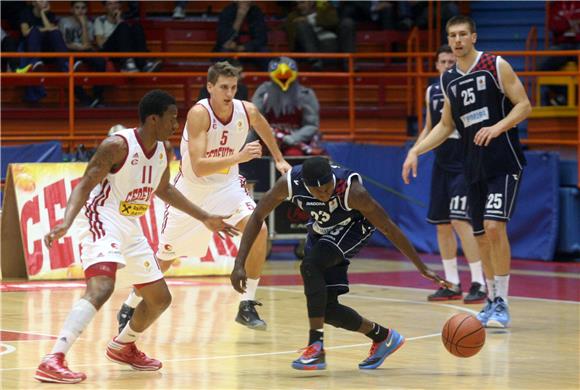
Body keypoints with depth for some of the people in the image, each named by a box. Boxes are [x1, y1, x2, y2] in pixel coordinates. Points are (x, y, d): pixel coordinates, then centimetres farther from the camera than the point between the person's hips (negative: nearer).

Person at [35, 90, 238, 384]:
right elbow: (84, 185, -20)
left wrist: (205, 219, 27)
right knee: (101, 288, -31)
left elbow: (164, 190, 24)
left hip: (132, 228, 9)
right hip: (103, 224, -9)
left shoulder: (162, 151, 6)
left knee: (160, 299, 16)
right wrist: (66, 223, -36)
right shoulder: (118, 146, -18)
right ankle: (53, 361, -36)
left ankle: (122, 347, 41)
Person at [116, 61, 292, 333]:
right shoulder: (199, 114, -28)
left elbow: (262, 126, 14)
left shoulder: (247, 111, -13)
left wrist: (278, 159, 22)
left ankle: (247, 306, -11)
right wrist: (238, 157, -45)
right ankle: (129, 308, 30)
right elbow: (198, 167, -36)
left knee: (259, 231, -22)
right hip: (192, 189, -3)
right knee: (165, 258, 7)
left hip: (226, 185, 3)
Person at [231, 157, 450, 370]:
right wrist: (239, 264, -22)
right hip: (321, 231, 5)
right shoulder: (290, 183, -28)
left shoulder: (351, 190, -36)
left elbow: (388, 227, -26)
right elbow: (257, 217, -15)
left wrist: (422, 269, -22)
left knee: (310, 266, -32)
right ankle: (382, 337, 22)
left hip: (353, 228, -5)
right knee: (326, 308, -2)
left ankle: (316, 348, -27)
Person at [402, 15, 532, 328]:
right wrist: (416, 151, 12)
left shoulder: (496, 66, -5)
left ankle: (502, 303, -13)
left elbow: (524, 106, -6)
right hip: (474, 166, 6)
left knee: (494, 226, -18)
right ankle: (492, 301, 19)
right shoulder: (448, 80, 12)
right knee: (481, 235, 6)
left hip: (504, 161, -6)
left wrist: (498, 127, -21)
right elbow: (446, 125, 22)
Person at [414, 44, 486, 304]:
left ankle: (479, 283, -11)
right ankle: (452, 284, 17)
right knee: (441, 225, 8)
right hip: (441, 165, 7)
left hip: (464, 166, -7)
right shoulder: (432, 92, 10)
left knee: (460, 221, -15)